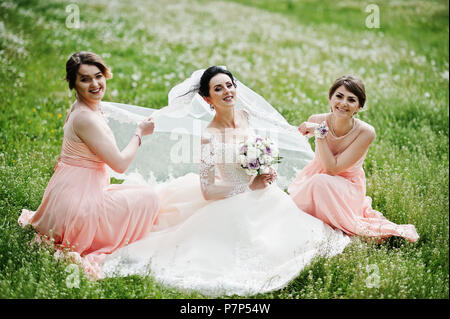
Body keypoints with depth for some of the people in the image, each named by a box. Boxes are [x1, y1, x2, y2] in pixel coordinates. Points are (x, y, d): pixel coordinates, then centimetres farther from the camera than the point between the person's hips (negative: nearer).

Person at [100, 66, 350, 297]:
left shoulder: (248, 116, -2)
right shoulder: (210, 136, -20)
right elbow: (208, 190, -17)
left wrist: (269, 171, -2)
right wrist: (250, 187, -18)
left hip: (263, 194, 7)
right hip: (233, 204, -7)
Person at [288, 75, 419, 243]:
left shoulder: (365, 132, -25)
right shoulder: (316, 121, -16)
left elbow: (332, 168, -26)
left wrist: (320, 132, -30)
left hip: (348, 186, -3)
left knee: (320, 182, -35)